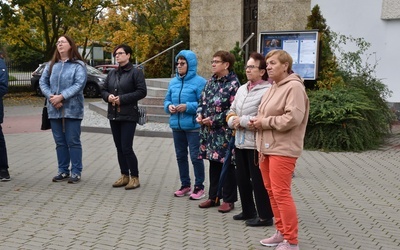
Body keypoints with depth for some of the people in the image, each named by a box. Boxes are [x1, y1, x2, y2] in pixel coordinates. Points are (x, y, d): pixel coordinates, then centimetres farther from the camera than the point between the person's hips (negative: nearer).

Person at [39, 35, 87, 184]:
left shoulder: (78, 65, -3)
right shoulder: (51, 65, 12)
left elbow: (79, 84, -14)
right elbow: (42, 82, 8)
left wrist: (61, 96, -20)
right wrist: (51, 96, -10)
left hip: (72, 109, -5)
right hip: (54, 109, 5)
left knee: (73, 141, 0)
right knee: (60, 142, 11)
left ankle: (76, 172, 8)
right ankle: (63, 171, 20)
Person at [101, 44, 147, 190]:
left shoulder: (136, 72, -6)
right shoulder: (112, 73, 14)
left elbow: (142, 92, -13)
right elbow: (104, 90, 17)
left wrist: (122, 98, -17)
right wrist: (108, 96, -7)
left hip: (129, 116, -7)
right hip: (113, 115, 7)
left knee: (126, 148, -9)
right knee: (119, 148, 10)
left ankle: (134, 177, 4)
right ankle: (124, 176, 21)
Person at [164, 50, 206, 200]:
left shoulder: (199, 82, -10)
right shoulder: (173, 82, 9)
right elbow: (167, 100, 15)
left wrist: (188, 107, -22)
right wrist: (169, 106, -7)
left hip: (193, 126, -7)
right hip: (177, 126, 7)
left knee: (195, 157, -1)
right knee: (180, 156, 15)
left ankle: (199, 187, 14)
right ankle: (185, 185, 29)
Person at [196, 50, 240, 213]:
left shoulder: (233, 84, -11)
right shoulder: (210, 81, 13)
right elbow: (203, 101, 17)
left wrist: (214, 120, -17)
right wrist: (200, 114, -3)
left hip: (225, 131, -7)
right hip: (210, 131, 7)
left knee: (227, 165, 2)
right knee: (213, 164, 14)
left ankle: (229, 200, 13)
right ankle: (213, 197, 25)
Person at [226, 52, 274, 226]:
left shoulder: (267, 91, -14)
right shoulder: (242, 89, 14)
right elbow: (231, 111, 19)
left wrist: (242, 120, -17)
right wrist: (233, 121, -4)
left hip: (256, 143, -9)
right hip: (240, 141, 9)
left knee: (258, 181, 0)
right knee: (241, 178, 16)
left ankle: (265, 216, 13)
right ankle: (248, 211, 31)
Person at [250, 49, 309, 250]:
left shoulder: (294, 86, -12)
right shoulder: (273, 88, 17)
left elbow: (293, 118, -23)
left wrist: (265, 122, -15)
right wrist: (257, 122, 3)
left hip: (283, 149, -9)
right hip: (266, 147, 9)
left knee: (281, 193, -7)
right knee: (271, 191, 13)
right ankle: (281, 233, 26)